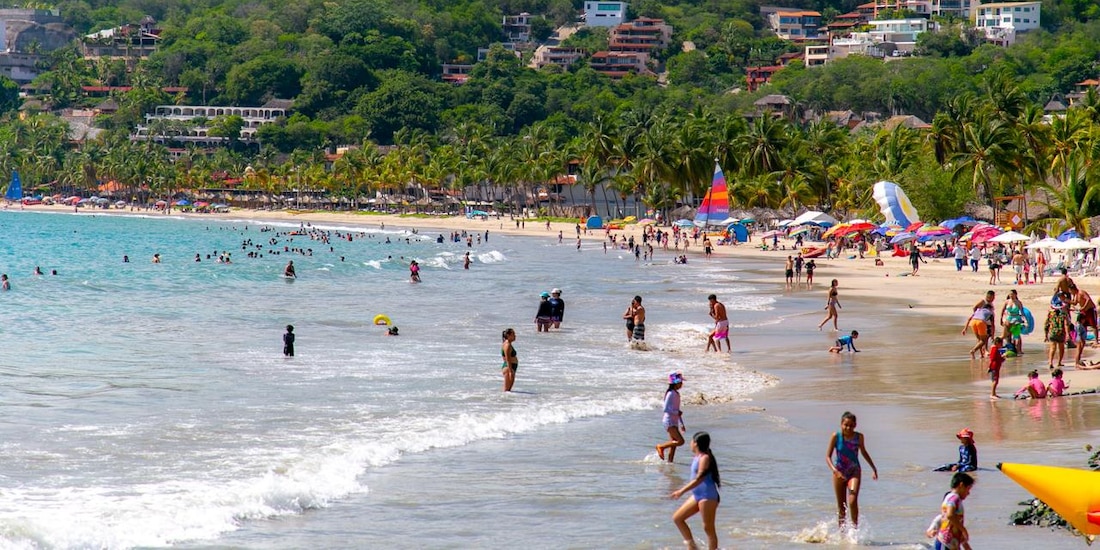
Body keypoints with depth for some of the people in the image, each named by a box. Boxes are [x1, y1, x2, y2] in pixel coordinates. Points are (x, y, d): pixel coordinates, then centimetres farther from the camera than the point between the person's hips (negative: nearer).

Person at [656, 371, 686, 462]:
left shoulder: (677, 394, 14)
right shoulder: (670, 394, -14)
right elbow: (666, 409, -21)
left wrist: (682, 424, 23)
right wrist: (677, 413, -20)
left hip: (674, 422, 9)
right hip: (669, 421, -9)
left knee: (673, 446, 7)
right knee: (680, 441, -16)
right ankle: (661, 447, -2)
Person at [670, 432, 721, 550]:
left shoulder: (705, 458, -16)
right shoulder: (697, 458, 11)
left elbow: (699, 479, -24)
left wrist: (682, 491, -27)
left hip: (707, 497, -10)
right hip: (697, 495, 10)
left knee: (708, 528, -5)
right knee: (677, 518, 9)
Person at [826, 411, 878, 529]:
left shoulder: (859, 437, -4)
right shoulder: (836, 437, -11)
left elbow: (863, 452, 15)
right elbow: (828, 456, -11)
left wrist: (873, 468, 20)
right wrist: (835, 470, -27)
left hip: (854, 471, 0)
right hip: (839, 472, 0)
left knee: (853, 501, -20)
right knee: (841, 506, 7)